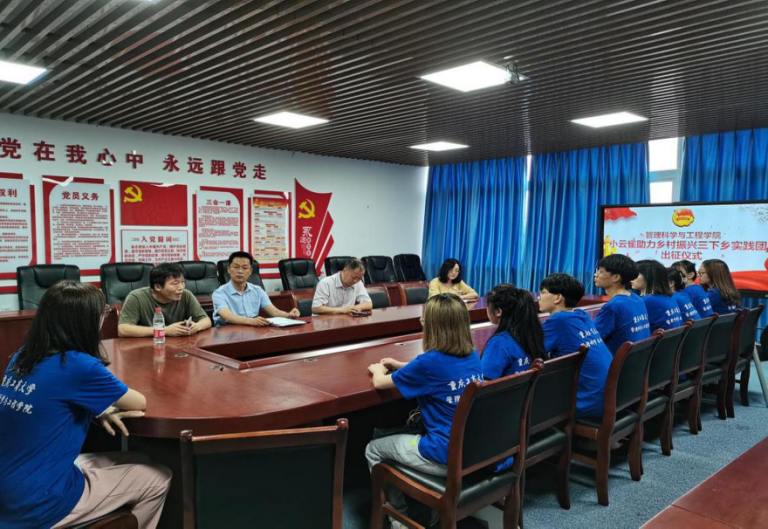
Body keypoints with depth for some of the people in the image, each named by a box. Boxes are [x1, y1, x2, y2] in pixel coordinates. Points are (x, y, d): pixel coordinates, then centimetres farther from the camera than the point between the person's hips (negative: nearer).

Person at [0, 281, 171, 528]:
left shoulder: (22, 357, 0)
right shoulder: (78, 365, -23)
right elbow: (139, 403, -9)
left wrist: (101, 409, 1)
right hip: (38, 503, -8)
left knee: (137, 463, 19)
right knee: (158, 478, 8)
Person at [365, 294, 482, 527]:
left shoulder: (430, 361, -20)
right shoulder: (473, 355, 0)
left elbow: (380, 382, -6)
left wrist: (378, 369, 16)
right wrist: (400, 365, 22)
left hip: (447, 457, -7)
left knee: (373, 450, 12)